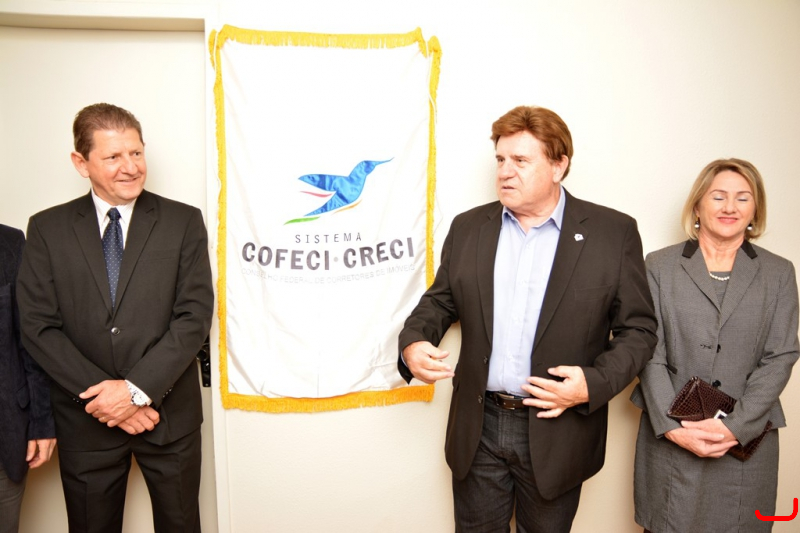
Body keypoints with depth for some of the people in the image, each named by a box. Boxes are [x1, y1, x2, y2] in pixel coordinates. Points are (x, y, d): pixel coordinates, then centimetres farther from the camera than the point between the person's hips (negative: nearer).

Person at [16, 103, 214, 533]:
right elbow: (39, 327, -4)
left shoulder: (183, 221, -3)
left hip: (169, 414, 0)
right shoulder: (47, 228, 0)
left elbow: (195, 315, -8)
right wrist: (102, 393, -12)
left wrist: (137, 388, -15)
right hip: (85, 417, 1)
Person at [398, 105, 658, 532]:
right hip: (478, 428, 3)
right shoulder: (468, 227, 3)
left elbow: (637, 328, -3)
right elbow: (439, 301, 10)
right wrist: (413, 342, -11)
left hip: (557, 430, -2)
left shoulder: (614, 232, -6)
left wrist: (594, 384, -18)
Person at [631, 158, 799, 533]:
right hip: (670, 438, -1)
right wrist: (673, 426, -12)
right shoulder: (660, 266, 2)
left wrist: (736, 426, -12)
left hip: (746, 442, 1)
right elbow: (650, 352, -3)